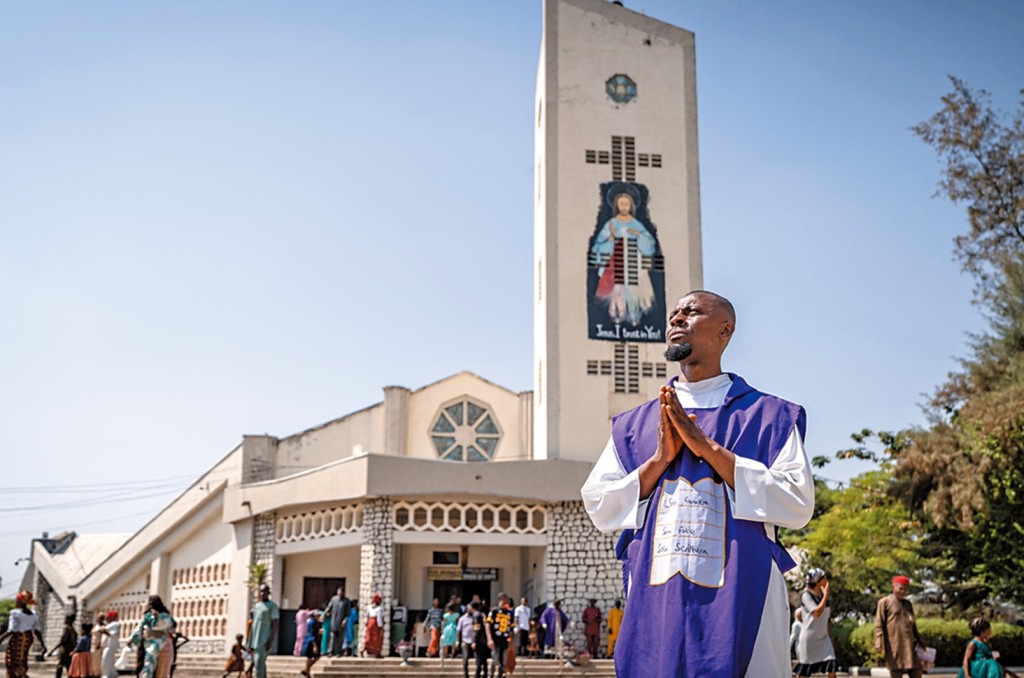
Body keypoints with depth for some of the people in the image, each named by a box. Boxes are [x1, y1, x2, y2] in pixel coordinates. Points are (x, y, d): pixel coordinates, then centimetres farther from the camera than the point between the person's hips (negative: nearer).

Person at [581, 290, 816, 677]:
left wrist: (708, 447, -10)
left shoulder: (769, 416, 5)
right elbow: (597, 506, 7)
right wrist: (660, 459, -7)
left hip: (739, 600, -2)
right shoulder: (634, 425, 14)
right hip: (655, 599, 2)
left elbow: (799, 504, -7)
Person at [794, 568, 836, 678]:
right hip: (809, 639, -6)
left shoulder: (823, 595, 7)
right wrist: (826, 595, -22)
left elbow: (825, 619, 15)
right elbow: (817, 612, -27)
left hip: (823, 638, 6)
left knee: (831, 668, -7)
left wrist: (828, 636, 15)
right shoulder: (806, 596, -13)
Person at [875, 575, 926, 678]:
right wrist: (879, 642, -17)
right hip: (894, 645, -6)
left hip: (909, 645, 6)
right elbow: (879, 624, -7)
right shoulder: (884, 602, -2)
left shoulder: (908, 604, 17)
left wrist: (919, 640, 22)